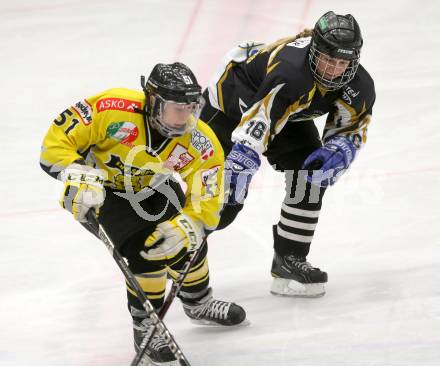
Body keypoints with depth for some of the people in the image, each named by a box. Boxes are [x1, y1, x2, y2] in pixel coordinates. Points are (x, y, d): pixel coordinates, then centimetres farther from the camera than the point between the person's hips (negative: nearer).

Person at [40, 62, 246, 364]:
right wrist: (79, 175, -47)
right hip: (100, 190, -5)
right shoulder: (113, 111, -38)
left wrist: (184, 228, -43)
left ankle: (199, 304, 35)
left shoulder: (201, 145, -26)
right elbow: (57, 141, -31)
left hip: (150, 187, 5)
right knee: (144, 248, -21)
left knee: (187, 238, 3)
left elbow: (206, 205, -23)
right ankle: (146, 325, 0)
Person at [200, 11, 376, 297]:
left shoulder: (359, 87, -21)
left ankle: (290, 259, 0)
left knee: (311, 172, -12)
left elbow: (352, 128, -6)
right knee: (223, 198, -10)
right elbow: (255, 124, -48)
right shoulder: (291, 72, -43)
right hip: (231, 101, -6)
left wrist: (339, 151, -27)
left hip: (289, 115, 6)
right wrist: (241, 159, -59)